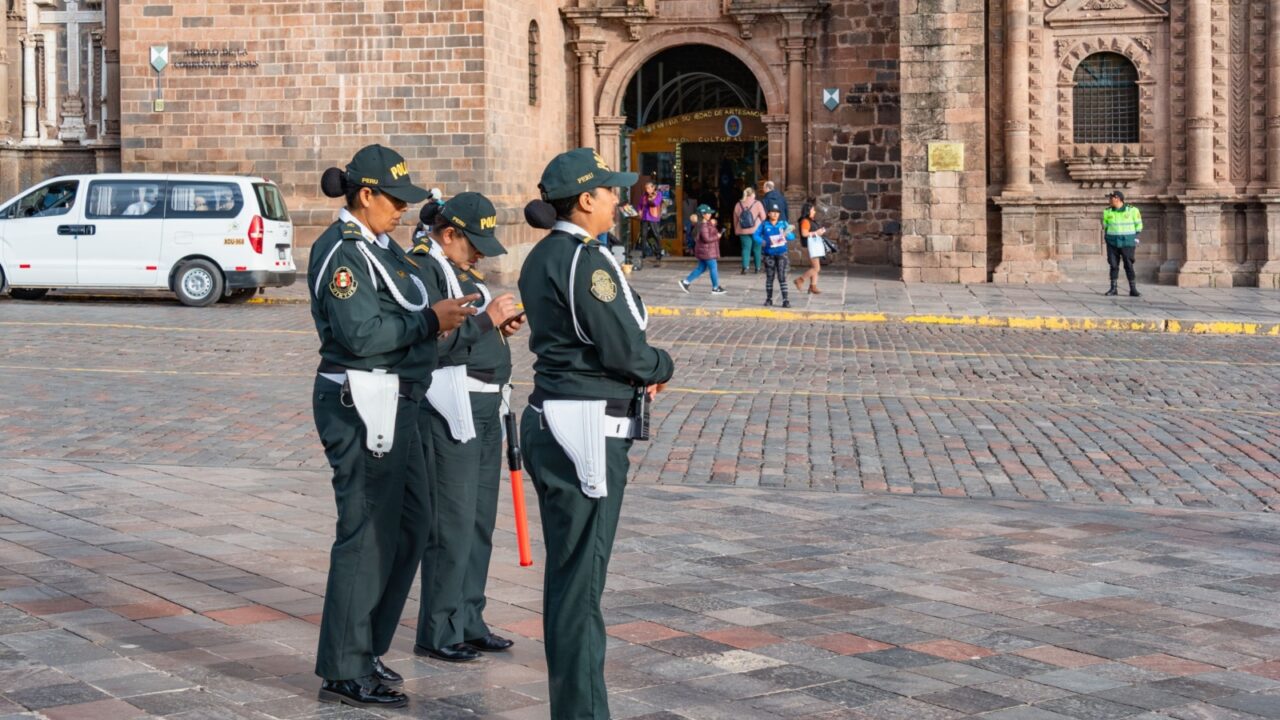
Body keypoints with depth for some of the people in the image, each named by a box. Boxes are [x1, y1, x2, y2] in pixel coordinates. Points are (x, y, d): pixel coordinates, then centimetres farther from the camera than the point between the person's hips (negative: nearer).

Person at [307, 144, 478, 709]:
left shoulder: (377, 244, 15)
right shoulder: (342, 250, -15)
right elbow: (359, 332, -24)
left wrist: (447, 314, 2)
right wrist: (430, 322, -17)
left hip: (390, 403, 10)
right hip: (360, 404, -10)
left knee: (407, 525, 16)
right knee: (368, 535, -5)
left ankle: (364, 649, 27)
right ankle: (345, 673, 5)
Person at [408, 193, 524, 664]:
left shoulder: (459, 270, 18)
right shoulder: (422, 269, -12)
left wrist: (500, 327, 7)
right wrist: (485, 319, -19)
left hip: (484, 408, 10)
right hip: (448, 410, -10)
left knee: (480, 523, 12)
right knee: (452, 525, -5)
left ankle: (469, 622, 21)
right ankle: (438, 633, 4)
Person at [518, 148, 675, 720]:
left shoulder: (541, 257, 13)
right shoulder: (585, 260, -17)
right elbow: (626, 351, -18)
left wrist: (637, 372, 7)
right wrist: (663, 367, 3)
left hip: (550, 418, 10)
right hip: (588, 427, -10)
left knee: (567, 573, 16)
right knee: (580, 579, -5)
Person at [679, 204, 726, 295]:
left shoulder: (706, 223, 10)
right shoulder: (704, 225, -22)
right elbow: (706, 238, -26)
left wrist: (712, 225, 6)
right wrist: (717, 236, -15)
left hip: (703, 252, 10)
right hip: (707, 251, -10)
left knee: (701, 268, 16)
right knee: (713, 268, 0)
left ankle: (686, 282, 16)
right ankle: (715, 288, 10)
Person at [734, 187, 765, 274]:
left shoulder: (738, 205, 5)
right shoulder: (758, 204, -5)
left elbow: (735, 220, 10)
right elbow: (763, 218, -6)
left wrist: (736, 229, 20)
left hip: (743, 231, 2)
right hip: (756, 230, -2)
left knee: (746, 248, 0)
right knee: (756, 249, 10)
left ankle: (745, 266, -19)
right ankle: (757, 268, 15)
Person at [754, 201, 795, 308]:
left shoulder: (783, 224, 3)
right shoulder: (764, 225, 3)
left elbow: (793, 236, 1)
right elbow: (756, 235, 2)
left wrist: (787, 235, -21)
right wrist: (762, 241, -16)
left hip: (781, 254, -1)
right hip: (769, 254, 1)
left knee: (782, 277, -6)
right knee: (769, 277, 9)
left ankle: (785, 300, -6)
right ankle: (769, 299, 18)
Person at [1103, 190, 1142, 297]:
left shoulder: (1132, 210, -2)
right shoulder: (1108, 212, 7)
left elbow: (1138, 225, 3)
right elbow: (1105, 227, 16)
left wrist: (1136, 241, 0)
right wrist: (1106, 239, 8)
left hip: (1127, 243, -3)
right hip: (1112, 243, 3)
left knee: (1129, 265, -5)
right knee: (1113, 265, 1)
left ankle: (1133, 289, -3)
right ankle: (1113, 288, 8)